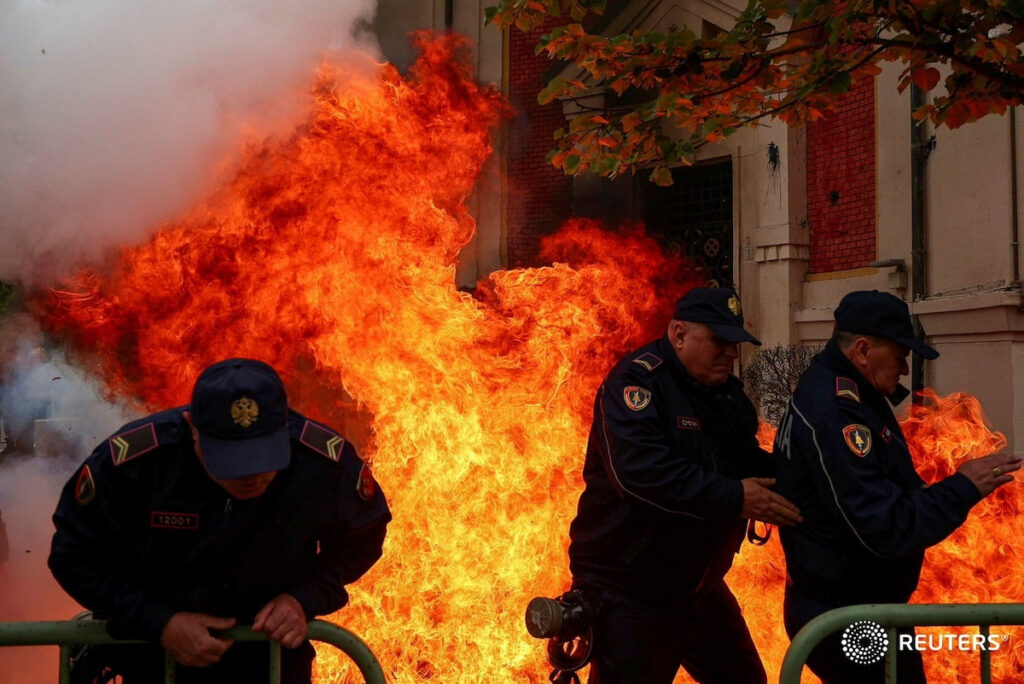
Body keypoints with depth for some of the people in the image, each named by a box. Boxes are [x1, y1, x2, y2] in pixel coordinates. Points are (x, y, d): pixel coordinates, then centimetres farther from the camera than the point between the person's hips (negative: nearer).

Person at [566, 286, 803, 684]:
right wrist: (733, 498, -31)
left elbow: (747, 462, 17)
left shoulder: (727, 392, 8)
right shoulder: (637, 381, -19)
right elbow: (638, 472, -33)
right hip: (628, 593, -8)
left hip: (699, 587, 9)